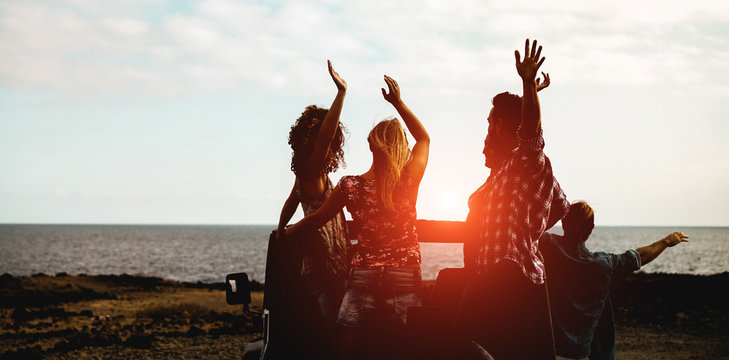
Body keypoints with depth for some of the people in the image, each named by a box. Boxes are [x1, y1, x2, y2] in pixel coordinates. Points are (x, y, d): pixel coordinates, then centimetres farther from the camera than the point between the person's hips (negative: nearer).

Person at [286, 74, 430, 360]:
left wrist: (286, 232, 26)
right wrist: (398, 103, 12)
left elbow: (317, 219, 8)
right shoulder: (409, 181, -10)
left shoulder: (350, 186, -8)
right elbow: (424, 138, 9)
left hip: (364, 276, 0)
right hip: (405, 275, 0)